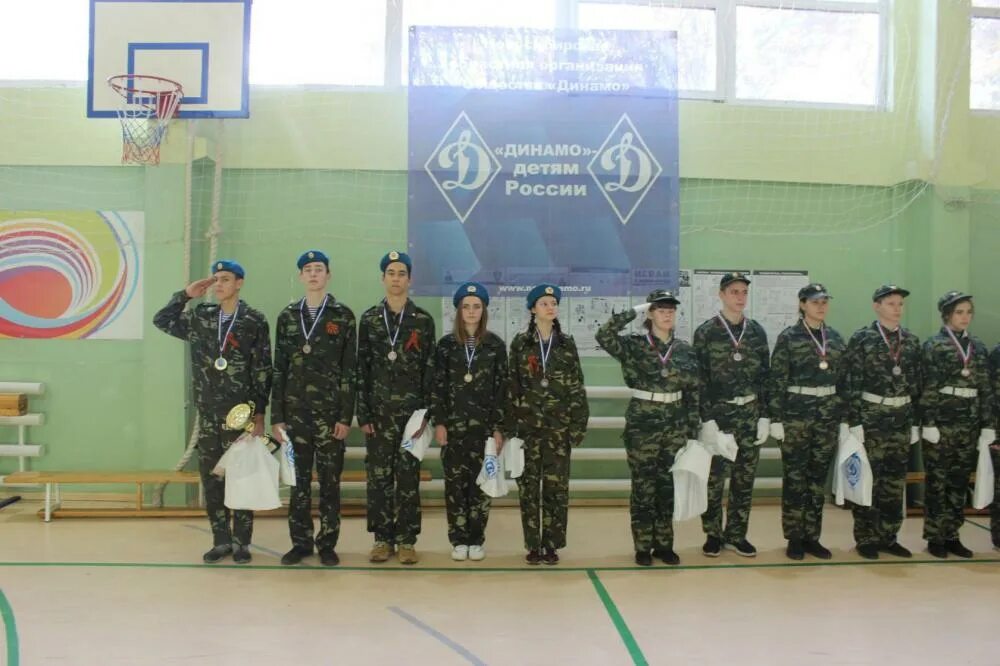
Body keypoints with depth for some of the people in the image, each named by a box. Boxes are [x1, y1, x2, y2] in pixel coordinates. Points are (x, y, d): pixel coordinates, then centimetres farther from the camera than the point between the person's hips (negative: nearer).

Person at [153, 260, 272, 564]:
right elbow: (161, 320, 15)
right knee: (211, 478, 7)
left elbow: (262, 371, -5)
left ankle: (241, 542, 11)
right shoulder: (201, 317, 9)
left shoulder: (255, 321, -4)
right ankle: (221, 540, 17)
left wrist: (259, 413, -8)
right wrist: (186, 295, 4)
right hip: (208, 413, 4)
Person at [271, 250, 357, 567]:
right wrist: (276, 416, 3)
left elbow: (349, 370, -1)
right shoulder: (287, 316, 9)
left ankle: (327, 544, 12)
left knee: (330, 480, 3)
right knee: (299, 479, 6)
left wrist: (346, 416, -7)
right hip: (295, 411, 2)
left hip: (330, 411, -2)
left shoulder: (343, 316, 2)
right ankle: (301, 541, 16)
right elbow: (279, 369, 8)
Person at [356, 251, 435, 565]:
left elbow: (430, 370, 1)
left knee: (408, 476, 3)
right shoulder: (369, 319, 6)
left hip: (411, 411, -1)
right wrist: (363, 414, -2)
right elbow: (362, 369, 4)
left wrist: (425, 414, -5)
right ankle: (382, 538, 13)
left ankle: (406, 540, 10)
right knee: (378, 475, 4)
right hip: (378, 411, 1)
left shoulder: (423, 320, 3)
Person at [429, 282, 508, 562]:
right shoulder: (446, 344, 4)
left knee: (480, 482, 2)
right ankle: (459, 540, 10)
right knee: (455, 482, 2)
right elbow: (437, 386, 3)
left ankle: (476, 540, 11)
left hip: (484, 424, 0)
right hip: (453, 423, 0)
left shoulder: (495, 345, 3)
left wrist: (498, 427, -3)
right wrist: (438, 422, -5)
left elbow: (501, 388, 2)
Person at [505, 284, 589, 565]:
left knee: (556, 485, 1)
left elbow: (577, 387, 5)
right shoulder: (520, 343, 3)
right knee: (529, 485, 2)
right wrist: (510, 426, -3)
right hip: (528, 423, -1)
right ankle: (533, 545, 10)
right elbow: (511, 385, 2)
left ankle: (552, 544, 10)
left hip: (559, 425, 1)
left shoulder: (567, 344, 6)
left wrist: (579, 424, -1)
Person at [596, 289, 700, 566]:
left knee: (668, 487, 10)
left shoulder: (685, 350, 5)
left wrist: (693, 432, 5)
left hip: (675, 427, 3)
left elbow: (693, 394, 8)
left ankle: (664, 545, 21)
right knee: (643, 487, 3)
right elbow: (604, 335, -24)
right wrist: (634, 312, -18)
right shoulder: (633, 346, -6)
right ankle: (643, 547, 13)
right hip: (642, 425, -3)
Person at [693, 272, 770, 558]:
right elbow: (699, 379, -7)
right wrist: (707, 419, -12)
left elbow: (765, 376, 8)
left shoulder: (757, 332, 7)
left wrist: (765, 417, 2)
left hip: (750, 414, 3)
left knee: (745, 478, 7)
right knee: (714, 478, 1)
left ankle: (736, 534, 19)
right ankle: (713, 535, 14)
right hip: (718, 413, -3)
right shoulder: (705, 332, -4)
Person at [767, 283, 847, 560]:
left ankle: (812, 536, 16)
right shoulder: (788, 337, -4)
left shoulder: (836, 338, 10)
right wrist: (776, 418, -11)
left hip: (828, 415, 4)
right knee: (795, 476, 1)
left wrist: (844, 418, 8)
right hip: (796, 413, -4)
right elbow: (776, 381, -7)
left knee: (818, 476, 8)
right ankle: (794, 538, 9)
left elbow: (843, 381, 12)